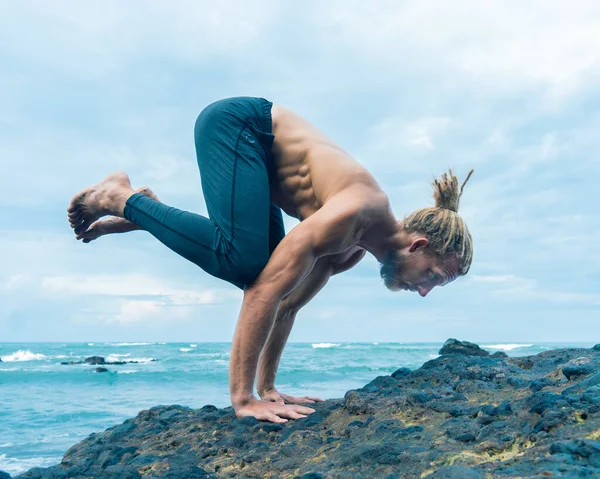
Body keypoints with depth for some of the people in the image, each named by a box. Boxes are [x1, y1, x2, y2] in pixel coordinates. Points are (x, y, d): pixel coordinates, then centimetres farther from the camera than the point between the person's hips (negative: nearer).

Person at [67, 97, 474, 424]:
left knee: (255, 268, 1)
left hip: (254, 146, 9)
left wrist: (267, 388, 9)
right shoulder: (359, 209, -28)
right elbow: (268, 289, -36)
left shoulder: (353, 248, 1)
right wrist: (243, 397, -35)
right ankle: (119, 198, -9)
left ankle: (141, 210, 12)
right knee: (240, 260, -27)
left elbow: (287, 304, 8)